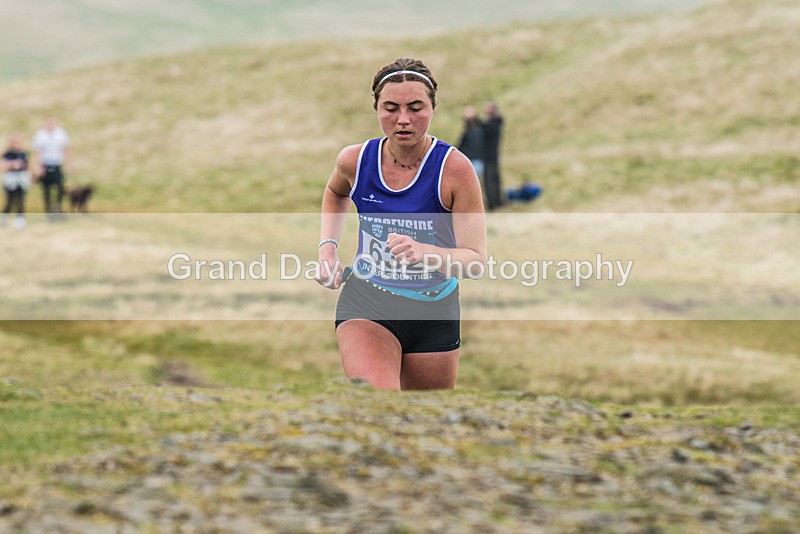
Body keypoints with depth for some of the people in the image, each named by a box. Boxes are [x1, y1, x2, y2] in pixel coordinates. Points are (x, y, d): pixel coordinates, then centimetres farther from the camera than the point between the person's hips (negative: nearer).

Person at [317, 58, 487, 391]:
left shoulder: (455, 168, -16)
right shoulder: (355, 161, -7)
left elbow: (476, 258, -19)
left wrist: (423, 252, -37)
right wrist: (327, 246, 6)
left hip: (434, 315, 0)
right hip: (365, 307, 0)